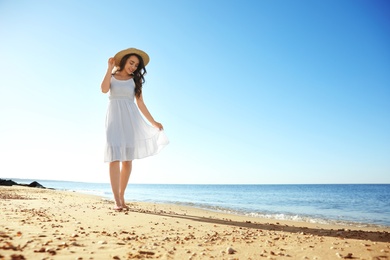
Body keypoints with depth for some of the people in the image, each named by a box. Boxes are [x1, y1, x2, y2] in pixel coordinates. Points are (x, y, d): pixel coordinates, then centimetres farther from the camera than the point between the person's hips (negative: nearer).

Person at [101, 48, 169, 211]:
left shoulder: (135, 81, 15)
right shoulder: (111, 76, 13)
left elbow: (140, 104, 11)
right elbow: (104, 89, -9)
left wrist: (153, 122, 7)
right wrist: (110, 68, -4)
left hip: (130, 118, 2)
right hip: (114, 117, -1)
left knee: (127, 158, -2)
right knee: (115, 156, -13)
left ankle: (121, 196, 10)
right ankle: (117, 201, -16)